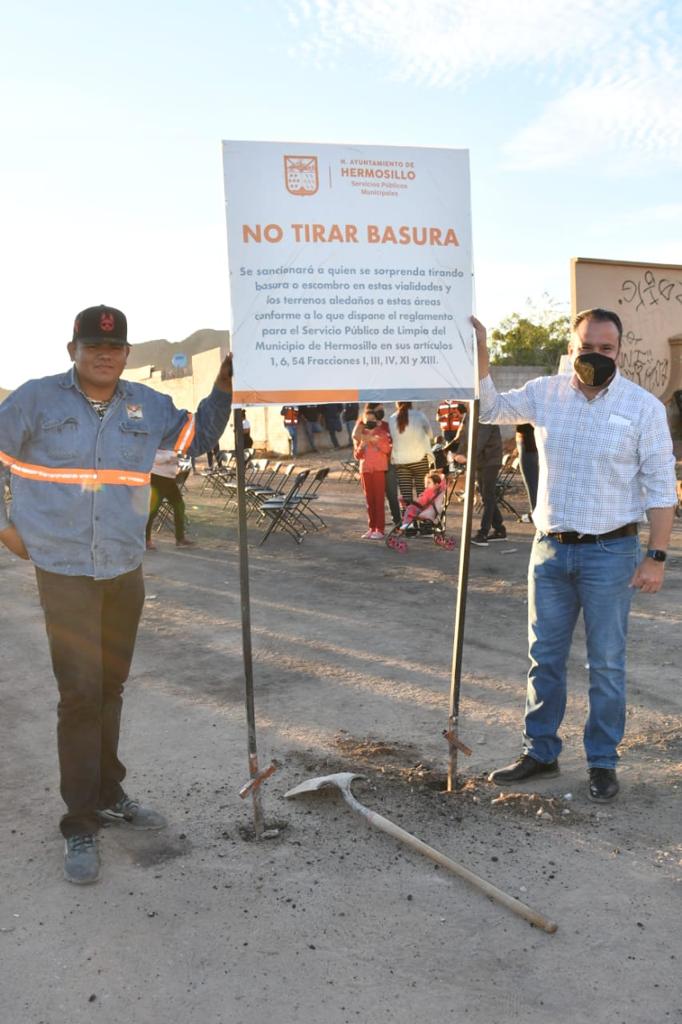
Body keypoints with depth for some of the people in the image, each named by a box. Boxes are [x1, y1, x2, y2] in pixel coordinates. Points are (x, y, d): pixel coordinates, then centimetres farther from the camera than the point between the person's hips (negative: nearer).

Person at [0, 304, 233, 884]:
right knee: (81, 693, -8)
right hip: (65, 573, -4)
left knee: (111, 688, 16)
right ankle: (81, 824, 5)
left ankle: (108, 794, 33)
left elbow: (199, 437, 19)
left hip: (126, 571, 5)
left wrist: (225, 386, 6)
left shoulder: (147, 406, 6)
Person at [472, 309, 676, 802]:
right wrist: (480, 351, 0)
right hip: (550, 549, 4)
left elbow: (661, 487, -6)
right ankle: (541, 752, 27)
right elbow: (490, 408, 14)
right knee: (544, 659, 12)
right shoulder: (545, 393, 3)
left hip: (610, 553, -3)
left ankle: (603, 763, 21)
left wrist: (657, 556, -11)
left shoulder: (643, 406, -6)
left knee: (607, 664, 6)